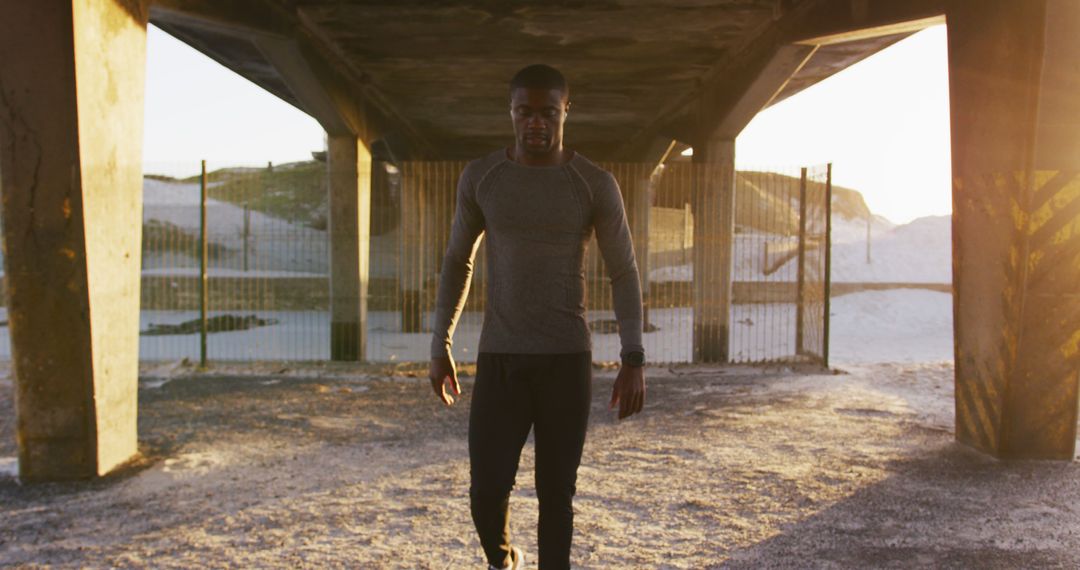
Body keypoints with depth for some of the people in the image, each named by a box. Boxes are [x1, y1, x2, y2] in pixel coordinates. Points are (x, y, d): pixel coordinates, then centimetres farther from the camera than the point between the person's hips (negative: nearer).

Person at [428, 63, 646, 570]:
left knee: (556, 492, 3)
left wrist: (634, 362, -10)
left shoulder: (597, 184, -4)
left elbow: (624, 274, -1)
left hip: (568, 359, -1)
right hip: (500, 360, 1)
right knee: (486, 491, -4)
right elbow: (457, 262, 11)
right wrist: (440, 347, 9)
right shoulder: (479, 177, 1)